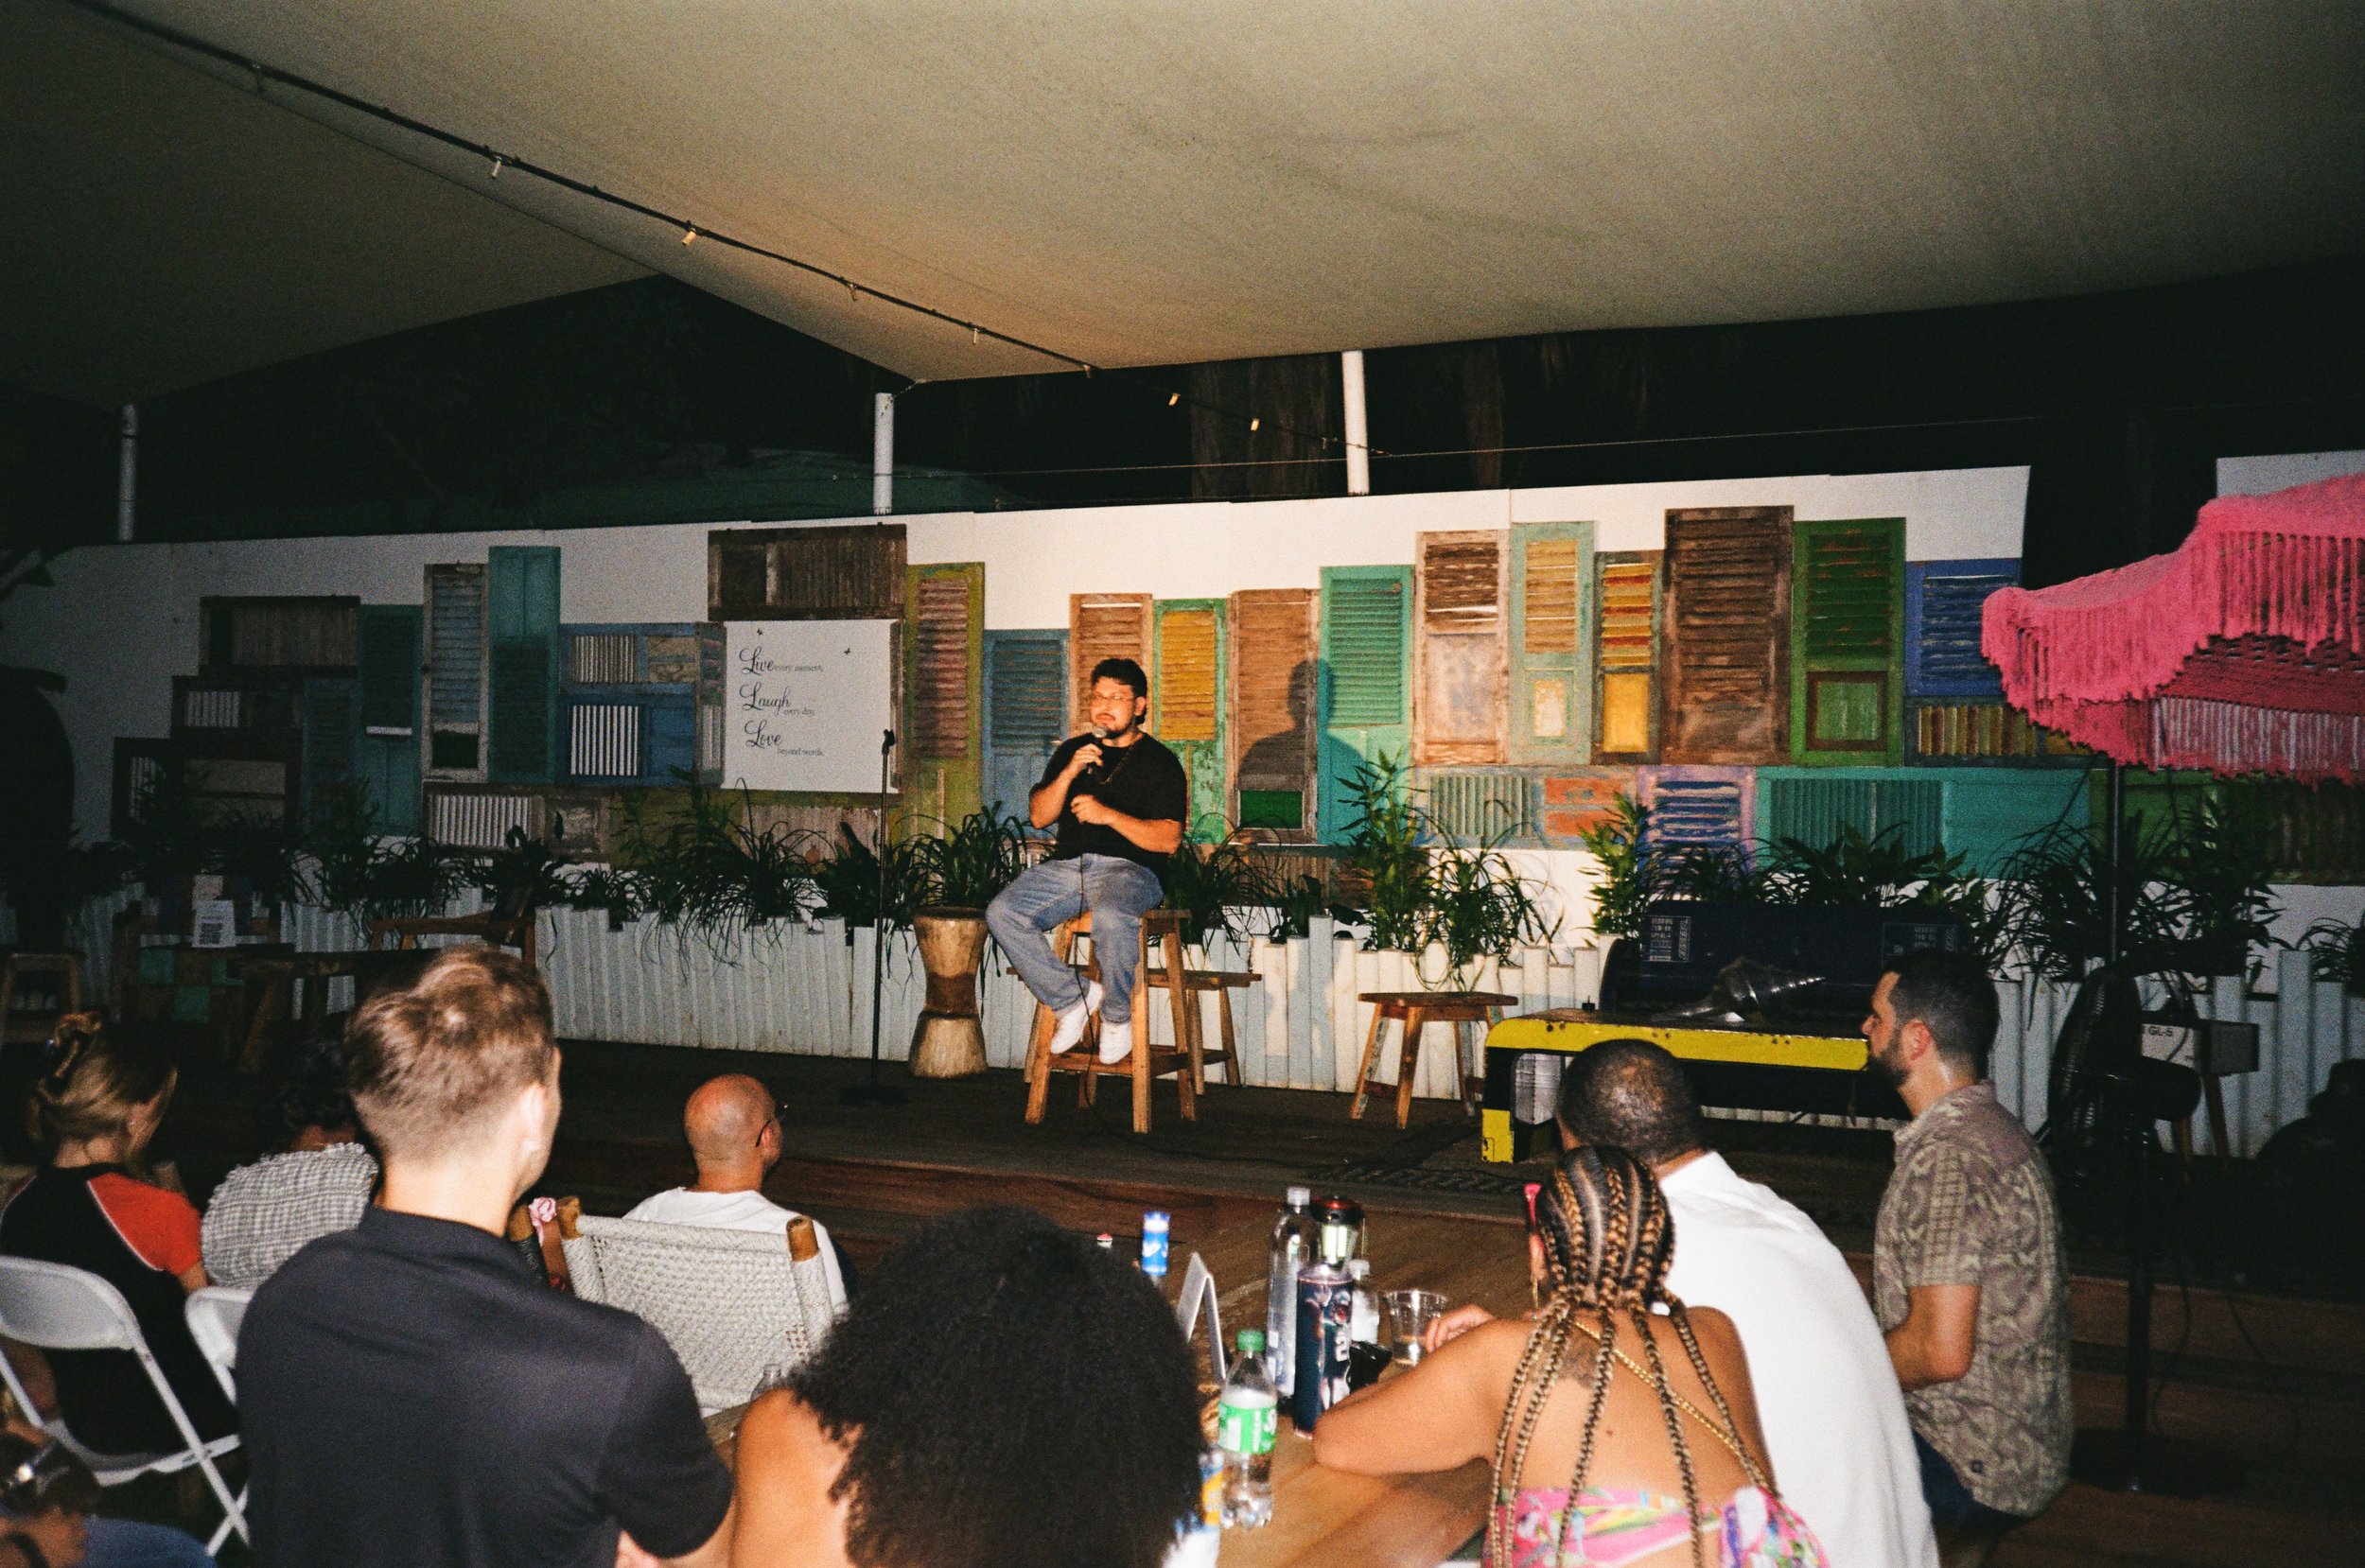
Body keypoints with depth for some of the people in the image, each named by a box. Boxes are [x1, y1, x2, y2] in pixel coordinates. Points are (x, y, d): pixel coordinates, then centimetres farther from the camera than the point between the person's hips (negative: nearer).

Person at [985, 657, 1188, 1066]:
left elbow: (1168, 839, -5)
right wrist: (1070, 773, -3)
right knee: (1001, 913, -21)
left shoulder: (1159, 761, 7)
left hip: (1131, 869, -5)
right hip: (1068, 865, 5)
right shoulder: (1072, 751, 21)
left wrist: (1108, 815, -15)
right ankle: (1071, 998, -8)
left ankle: (1117, 1016, -14)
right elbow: (1038, 816, 12)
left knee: (1110, 916, -39)